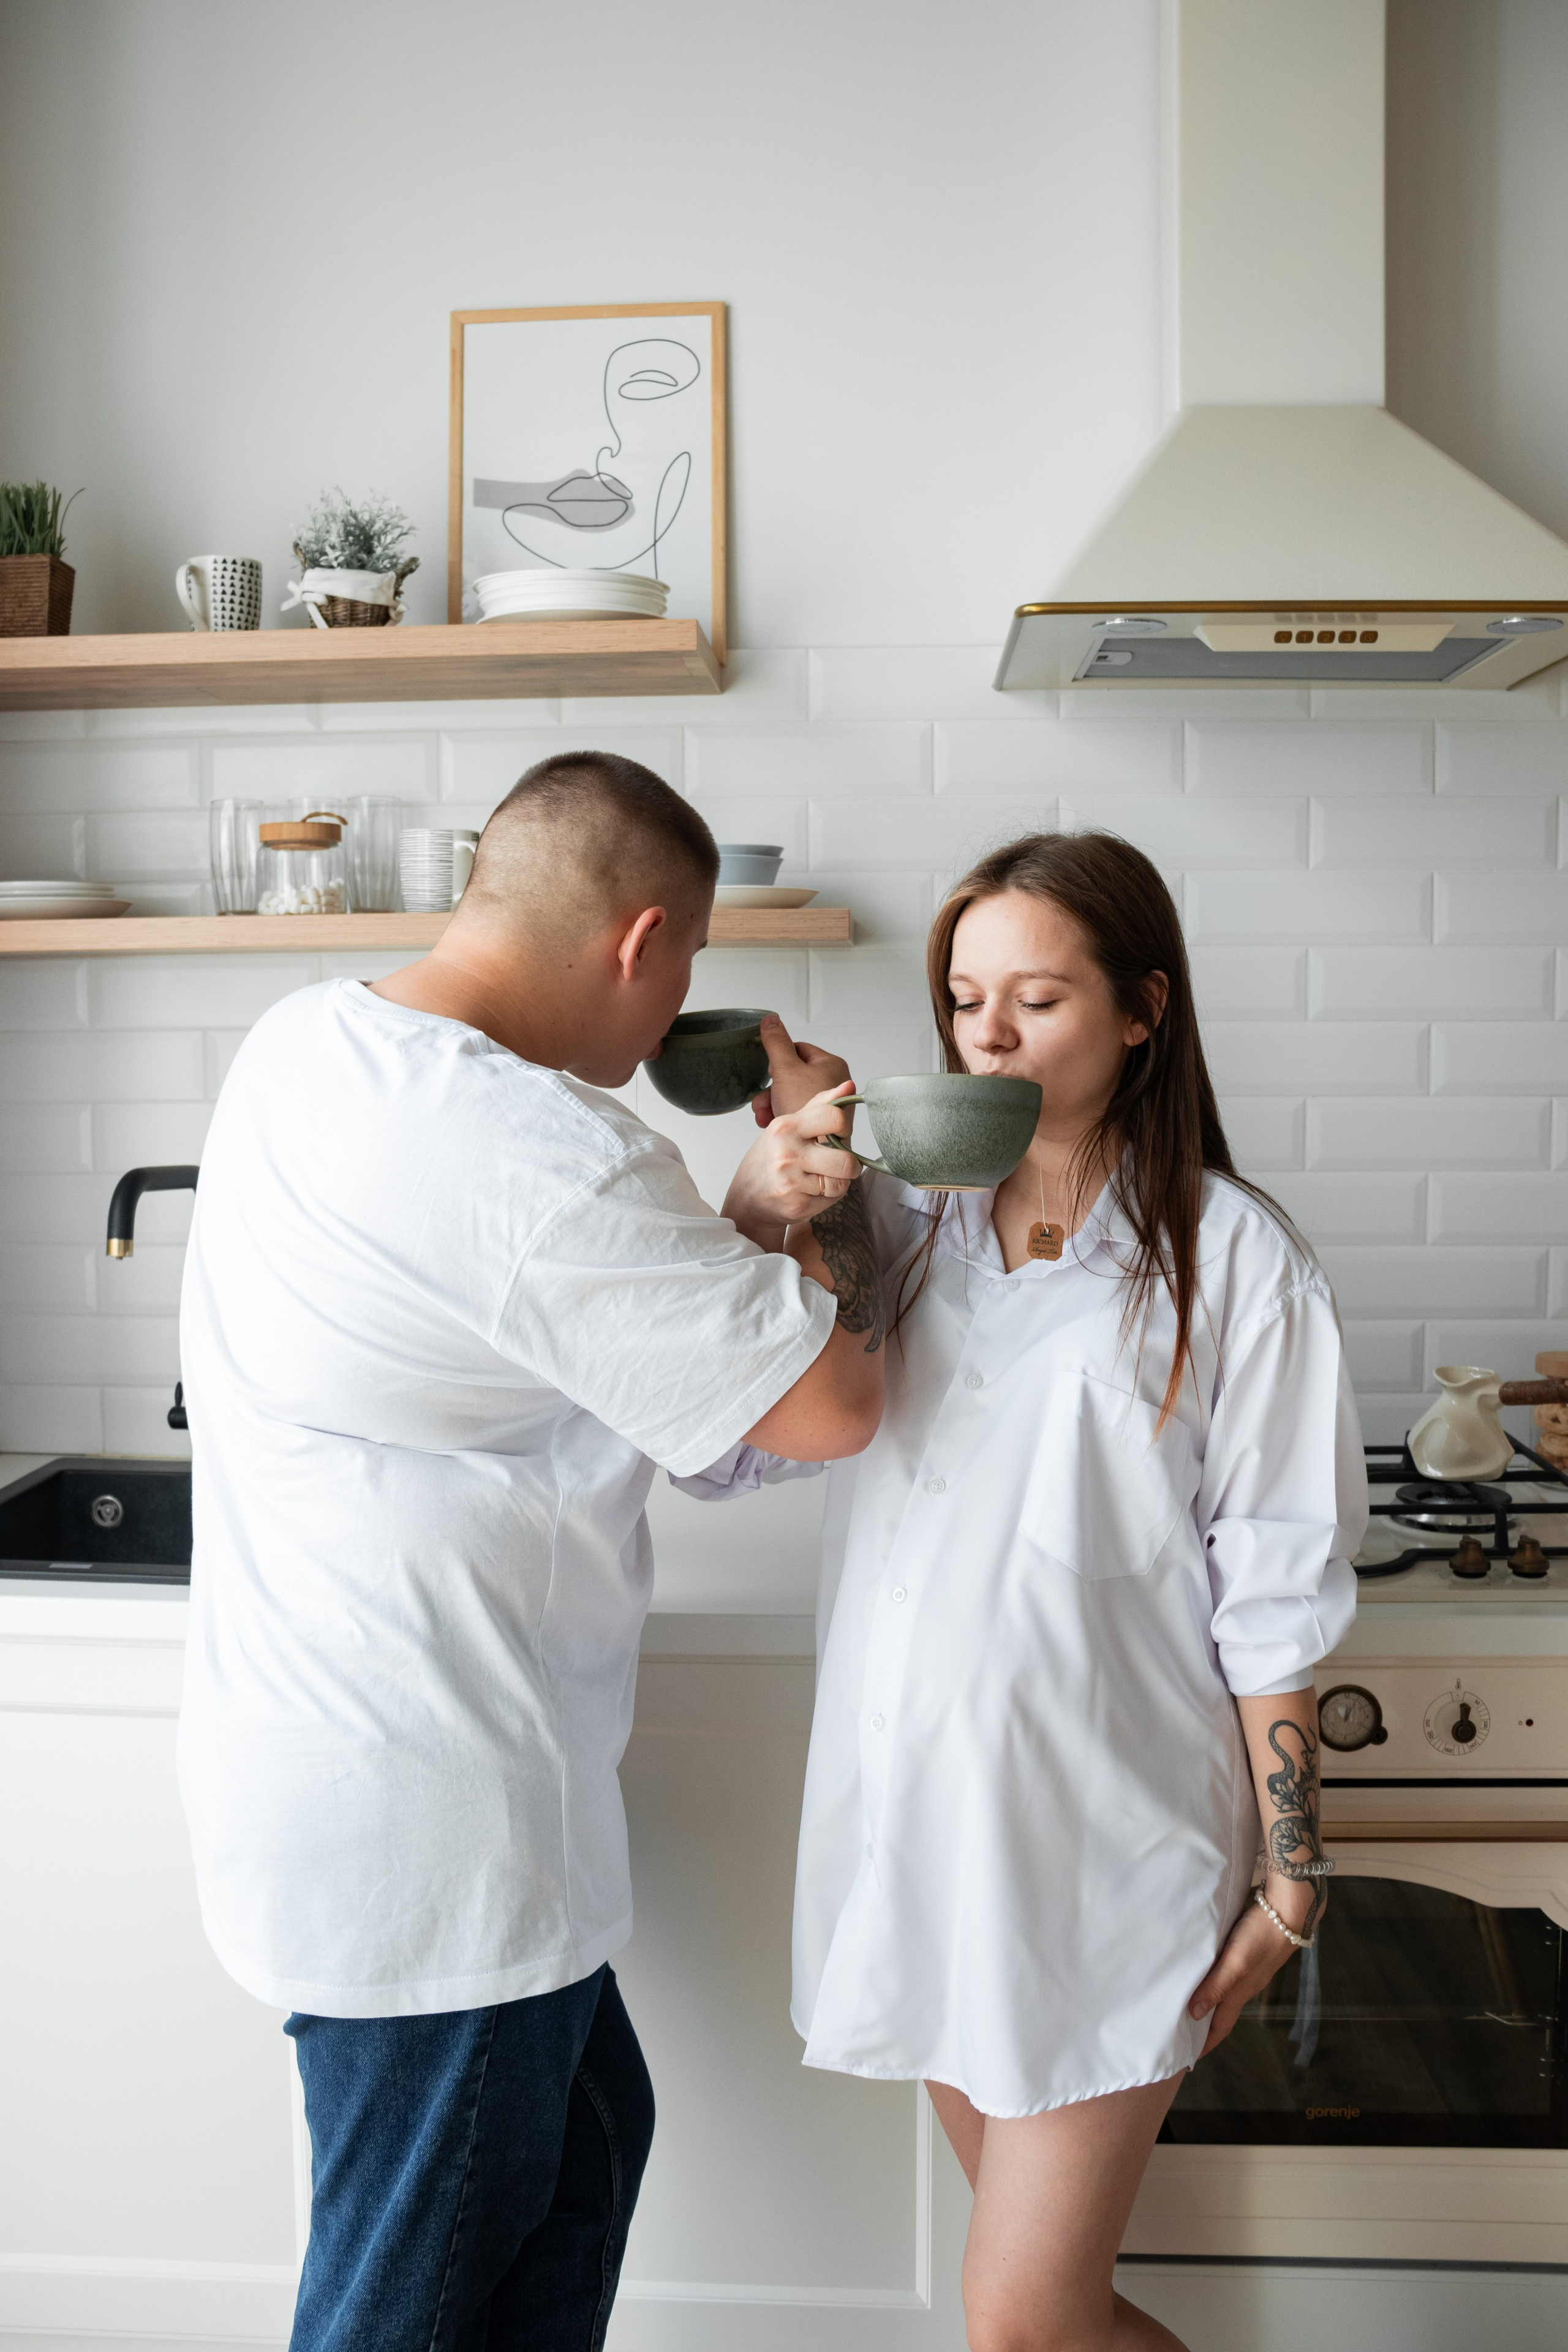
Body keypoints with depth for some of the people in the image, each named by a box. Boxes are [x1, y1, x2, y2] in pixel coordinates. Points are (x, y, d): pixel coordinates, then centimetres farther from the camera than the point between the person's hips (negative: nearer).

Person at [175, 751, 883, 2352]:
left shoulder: (303, 1044, 2)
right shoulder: (534, 1154, -28)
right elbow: (832, 1405, -20)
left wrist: (747, 1209, -3)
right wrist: (782, 1218, -3)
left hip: (317, 1761, 9)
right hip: (424, 1842, -9)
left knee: (585, 2147, 26)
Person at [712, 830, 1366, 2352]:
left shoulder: (1229, 1259, -9)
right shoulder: (901, 1217, 2)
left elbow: (1273, 1597, -6)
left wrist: (1287, 1879, -3)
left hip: (1102, 1843, -4)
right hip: (915, 1818, 5)